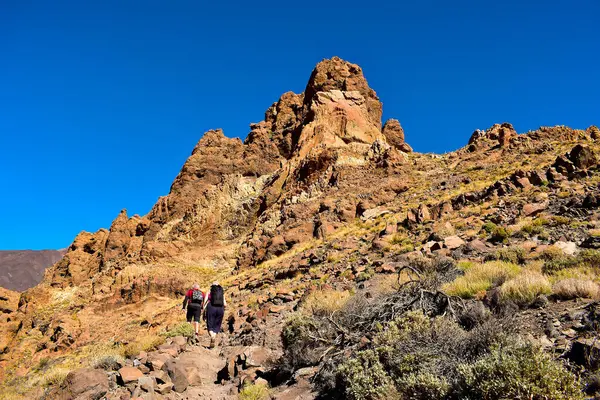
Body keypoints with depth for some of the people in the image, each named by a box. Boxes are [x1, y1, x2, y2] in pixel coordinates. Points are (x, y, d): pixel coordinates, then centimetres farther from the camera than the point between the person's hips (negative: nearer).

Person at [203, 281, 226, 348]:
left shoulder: (209, 292, 11)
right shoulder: (222, 293, 15)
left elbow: (205, 302, 1)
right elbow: (225, 304, 6)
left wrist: (204, 313, 4)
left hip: (211, 308, -2)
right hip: (220, 309, 2)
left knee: (210, 326, 5)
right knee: (216, 326, 12)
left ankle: (212, 336, -24)